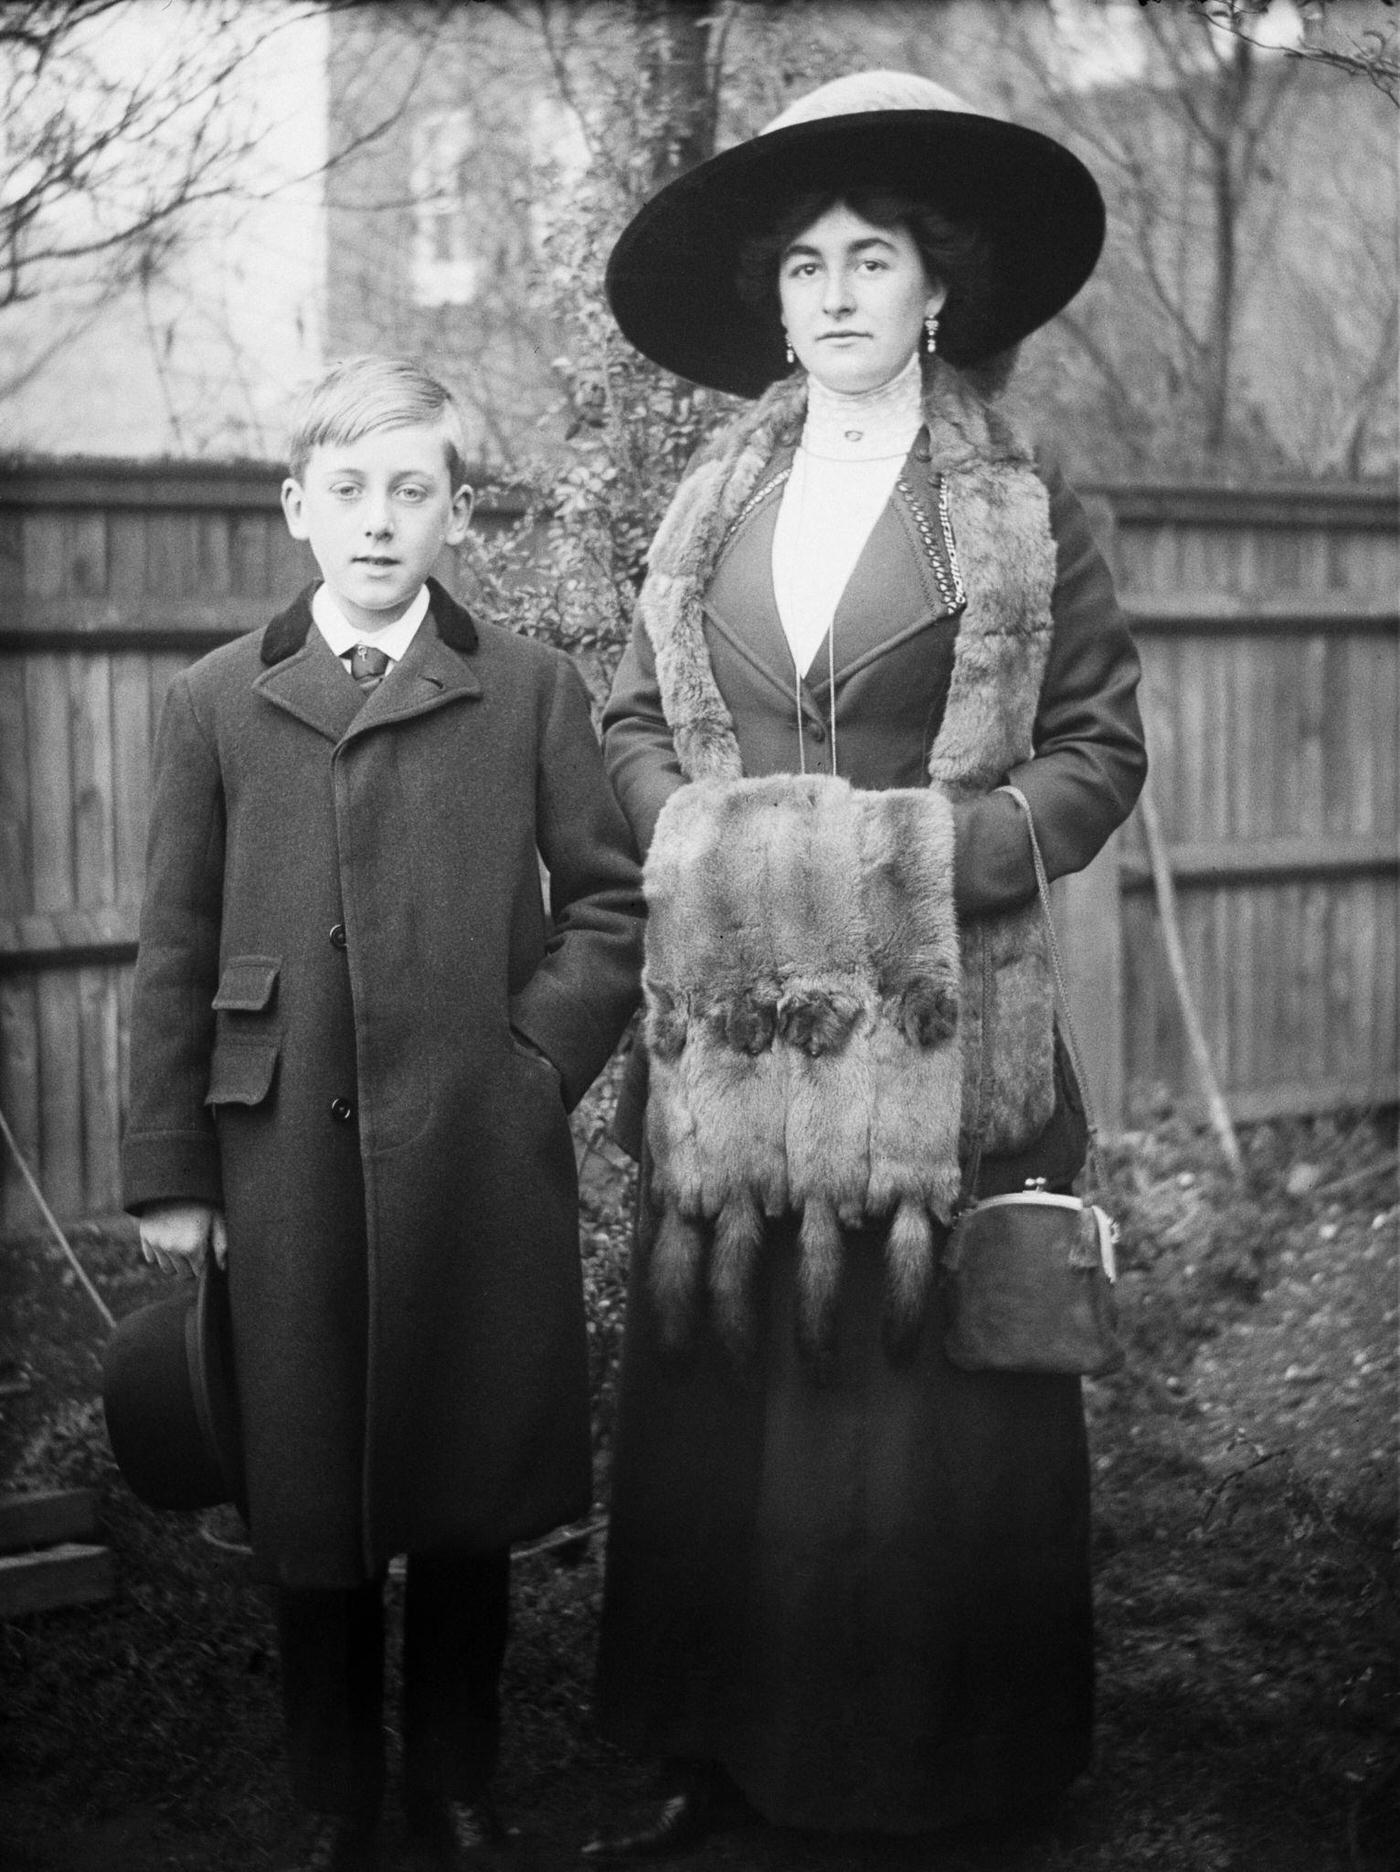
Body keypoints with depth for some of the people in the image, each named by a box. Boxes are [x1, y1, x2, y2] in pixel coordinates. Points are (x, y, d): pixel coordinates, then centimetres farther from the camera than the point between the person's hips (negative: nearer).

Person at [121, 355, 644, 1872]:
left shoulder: (529, 689, 3)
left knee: (467, 1489, 10)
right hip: (285, 1162, 1)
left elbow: (609, 898, 5)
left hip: (479, 1158, 0)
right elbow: (175, 951, 5)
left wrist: (541, 1056, -8)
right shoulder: (215, 704, 5)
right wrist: (169, 1172, 2)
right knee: (304, 1498, 8)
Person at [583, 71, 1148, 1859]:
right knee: (719, 1383, 5)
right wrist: (701, 825, -3)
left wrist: (943, 845, -12)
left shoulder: (1019, 508, 2)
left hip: (942, 1018, -3)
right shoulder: (711, 500, 12)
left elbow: (1099, 743, 1)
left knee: (924, 1387, -1)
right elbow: (630, 718, 16)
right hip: (730, 1007, 3)